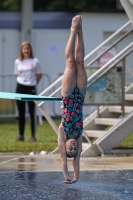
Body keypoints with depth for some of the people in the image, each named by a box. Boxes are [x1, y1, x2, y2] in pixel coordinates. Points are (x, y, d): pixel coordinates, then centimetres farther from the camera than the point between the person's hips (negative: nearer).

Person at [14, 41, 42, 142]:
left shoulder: (35, 61, -4)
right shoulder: (18, 62, 5)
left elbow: (39, 75, 4)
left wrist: (33, 83, 7)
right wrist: (22, 81, 8)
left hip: (31, 88, -3)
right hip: (20, 88, 3)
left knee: (32, 112, -2)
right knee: (21, 113, 7)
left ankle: (33, 136, 1)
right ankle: (21, 135, 13)